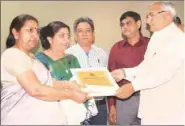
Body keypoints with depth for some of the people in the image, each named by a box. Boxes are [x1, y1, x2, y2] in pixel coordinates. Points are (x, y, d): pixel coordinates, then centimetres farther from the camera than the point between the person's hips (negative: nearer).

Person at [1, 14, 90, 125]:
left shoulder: (29, 56, 18)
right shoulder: (13, 55, -14)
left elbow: (44, 83, 12)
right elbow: (36, 90, -22)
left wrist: (67, 84, -1)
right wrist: (72, 95, -16)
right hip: (26, 119, -9)